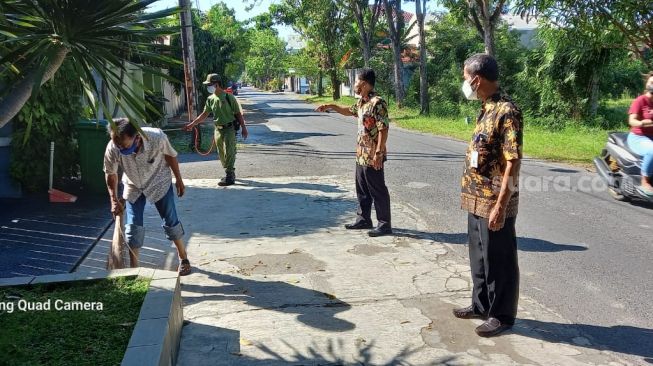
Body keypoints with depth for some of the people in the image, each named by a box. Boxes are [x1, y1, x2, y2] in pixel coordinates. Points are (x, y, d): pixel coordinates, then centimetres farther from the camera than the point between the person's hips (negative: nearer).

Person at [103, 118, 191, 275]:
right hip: (133, 186, 1)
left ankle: (183, 258, 24)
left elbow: (170, 155, -14)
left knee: (171, 221, 4)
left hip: (159, 182, -1)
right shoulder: (112, 149, -31)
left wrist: (178, 179, -3)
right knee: (133, 227, -1)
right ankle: (134, 268, 15)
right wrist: (114, 200, -17)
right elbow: (110, 174, -11)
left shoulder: (157, 138, -36)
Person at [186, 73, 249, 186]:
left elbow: (238, 114, -5)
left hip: (229, 129, -6)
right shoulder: (210, 99, 7)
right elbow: (204, 114, 12)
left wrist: (244, 128, -6)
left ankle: (229, 177, -2)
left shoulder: (229, 97, -8)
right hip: (218, 130, 6)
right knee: (222, 154, 11)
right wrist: (192, 124, 6)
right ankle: (230, 174, 25)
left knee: (228, 153, -7)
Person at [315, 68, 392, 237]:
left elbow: (383, 129, -21)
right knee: (362, 189, 17)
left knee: (378, 190, -1)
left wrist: (378, 153, -24)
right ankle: (364, 219, 30)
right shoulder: (361, 102, 10)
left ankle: (385, 225, 8)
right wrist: (331, 106, 28)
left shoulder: (378, 103, -18)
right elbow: (350, 111, 32)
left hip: (373, 156, -9)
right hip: (361, 154, 9)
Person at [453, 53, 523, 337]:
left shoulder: (507, 111, -18)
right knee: (479, 255, 19)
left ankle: (502, 315, 21)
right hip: (477, 199, 9)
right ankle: (481, 304, 35)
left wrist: (500, 205, -23)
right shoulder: (486, 109, 11)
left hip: (494, 202, -9)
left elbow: (513, 162, -21)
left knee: (499, 259, 6)